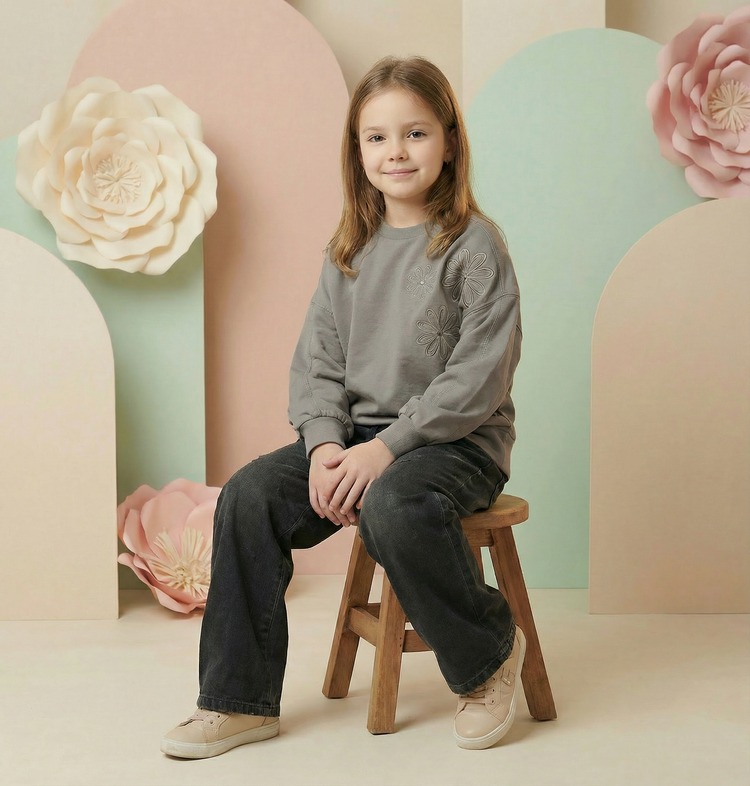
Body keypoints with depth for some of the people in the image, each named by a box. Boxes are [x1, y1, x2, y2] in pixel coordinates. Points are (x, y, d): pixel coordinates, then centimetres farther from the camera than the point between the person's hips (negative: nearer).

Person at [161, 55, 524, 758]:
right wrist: (325, 443, -11)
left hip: (458, 440, -6)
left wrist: (386, 446, -21)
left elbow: (479, 377, -15)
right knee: (248, 495, -14)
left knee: (392, 507, -36)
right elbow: (316, 361, 8)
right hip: (358, 434, 6)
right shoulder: (350, 252, 10)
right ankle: (240, 701, -4)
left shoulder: (474, 245, -8)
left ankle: (489, 654, -7)